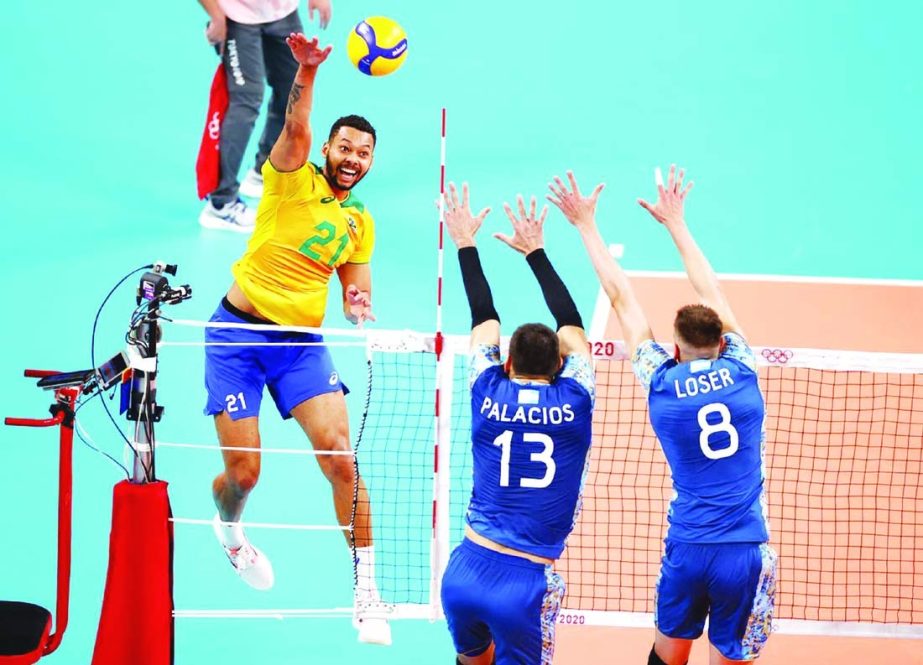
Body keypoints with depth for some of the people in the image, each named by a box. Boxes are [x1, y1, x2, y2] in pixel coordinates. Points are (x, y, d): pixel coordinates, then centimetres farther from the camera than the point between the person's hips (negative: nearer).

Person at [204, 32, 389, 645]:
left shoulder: (360, 222, 11)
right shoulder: (294, 181, -4)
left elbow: (357, 286, 16)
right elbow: (296, 128, -24)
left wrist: (360, 306, -10)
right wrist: (307, 71, -42)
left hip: (303, 343, 4)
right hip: (239, 334, -4)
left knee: (340, 456, -13)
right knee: (243, 472, -2)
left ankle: (367, 587, -6)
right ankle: (229, 529, 35)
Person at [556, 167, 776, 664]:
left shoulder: (661, 382, -2)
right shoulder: (741, 371, -1)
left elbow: (620, 297, 8)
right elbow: (712, 292, 14)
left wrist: (587, 225, 17)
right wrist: (675, 222, 27)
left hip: (687, 549, 1)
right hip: (746, 553, -1)